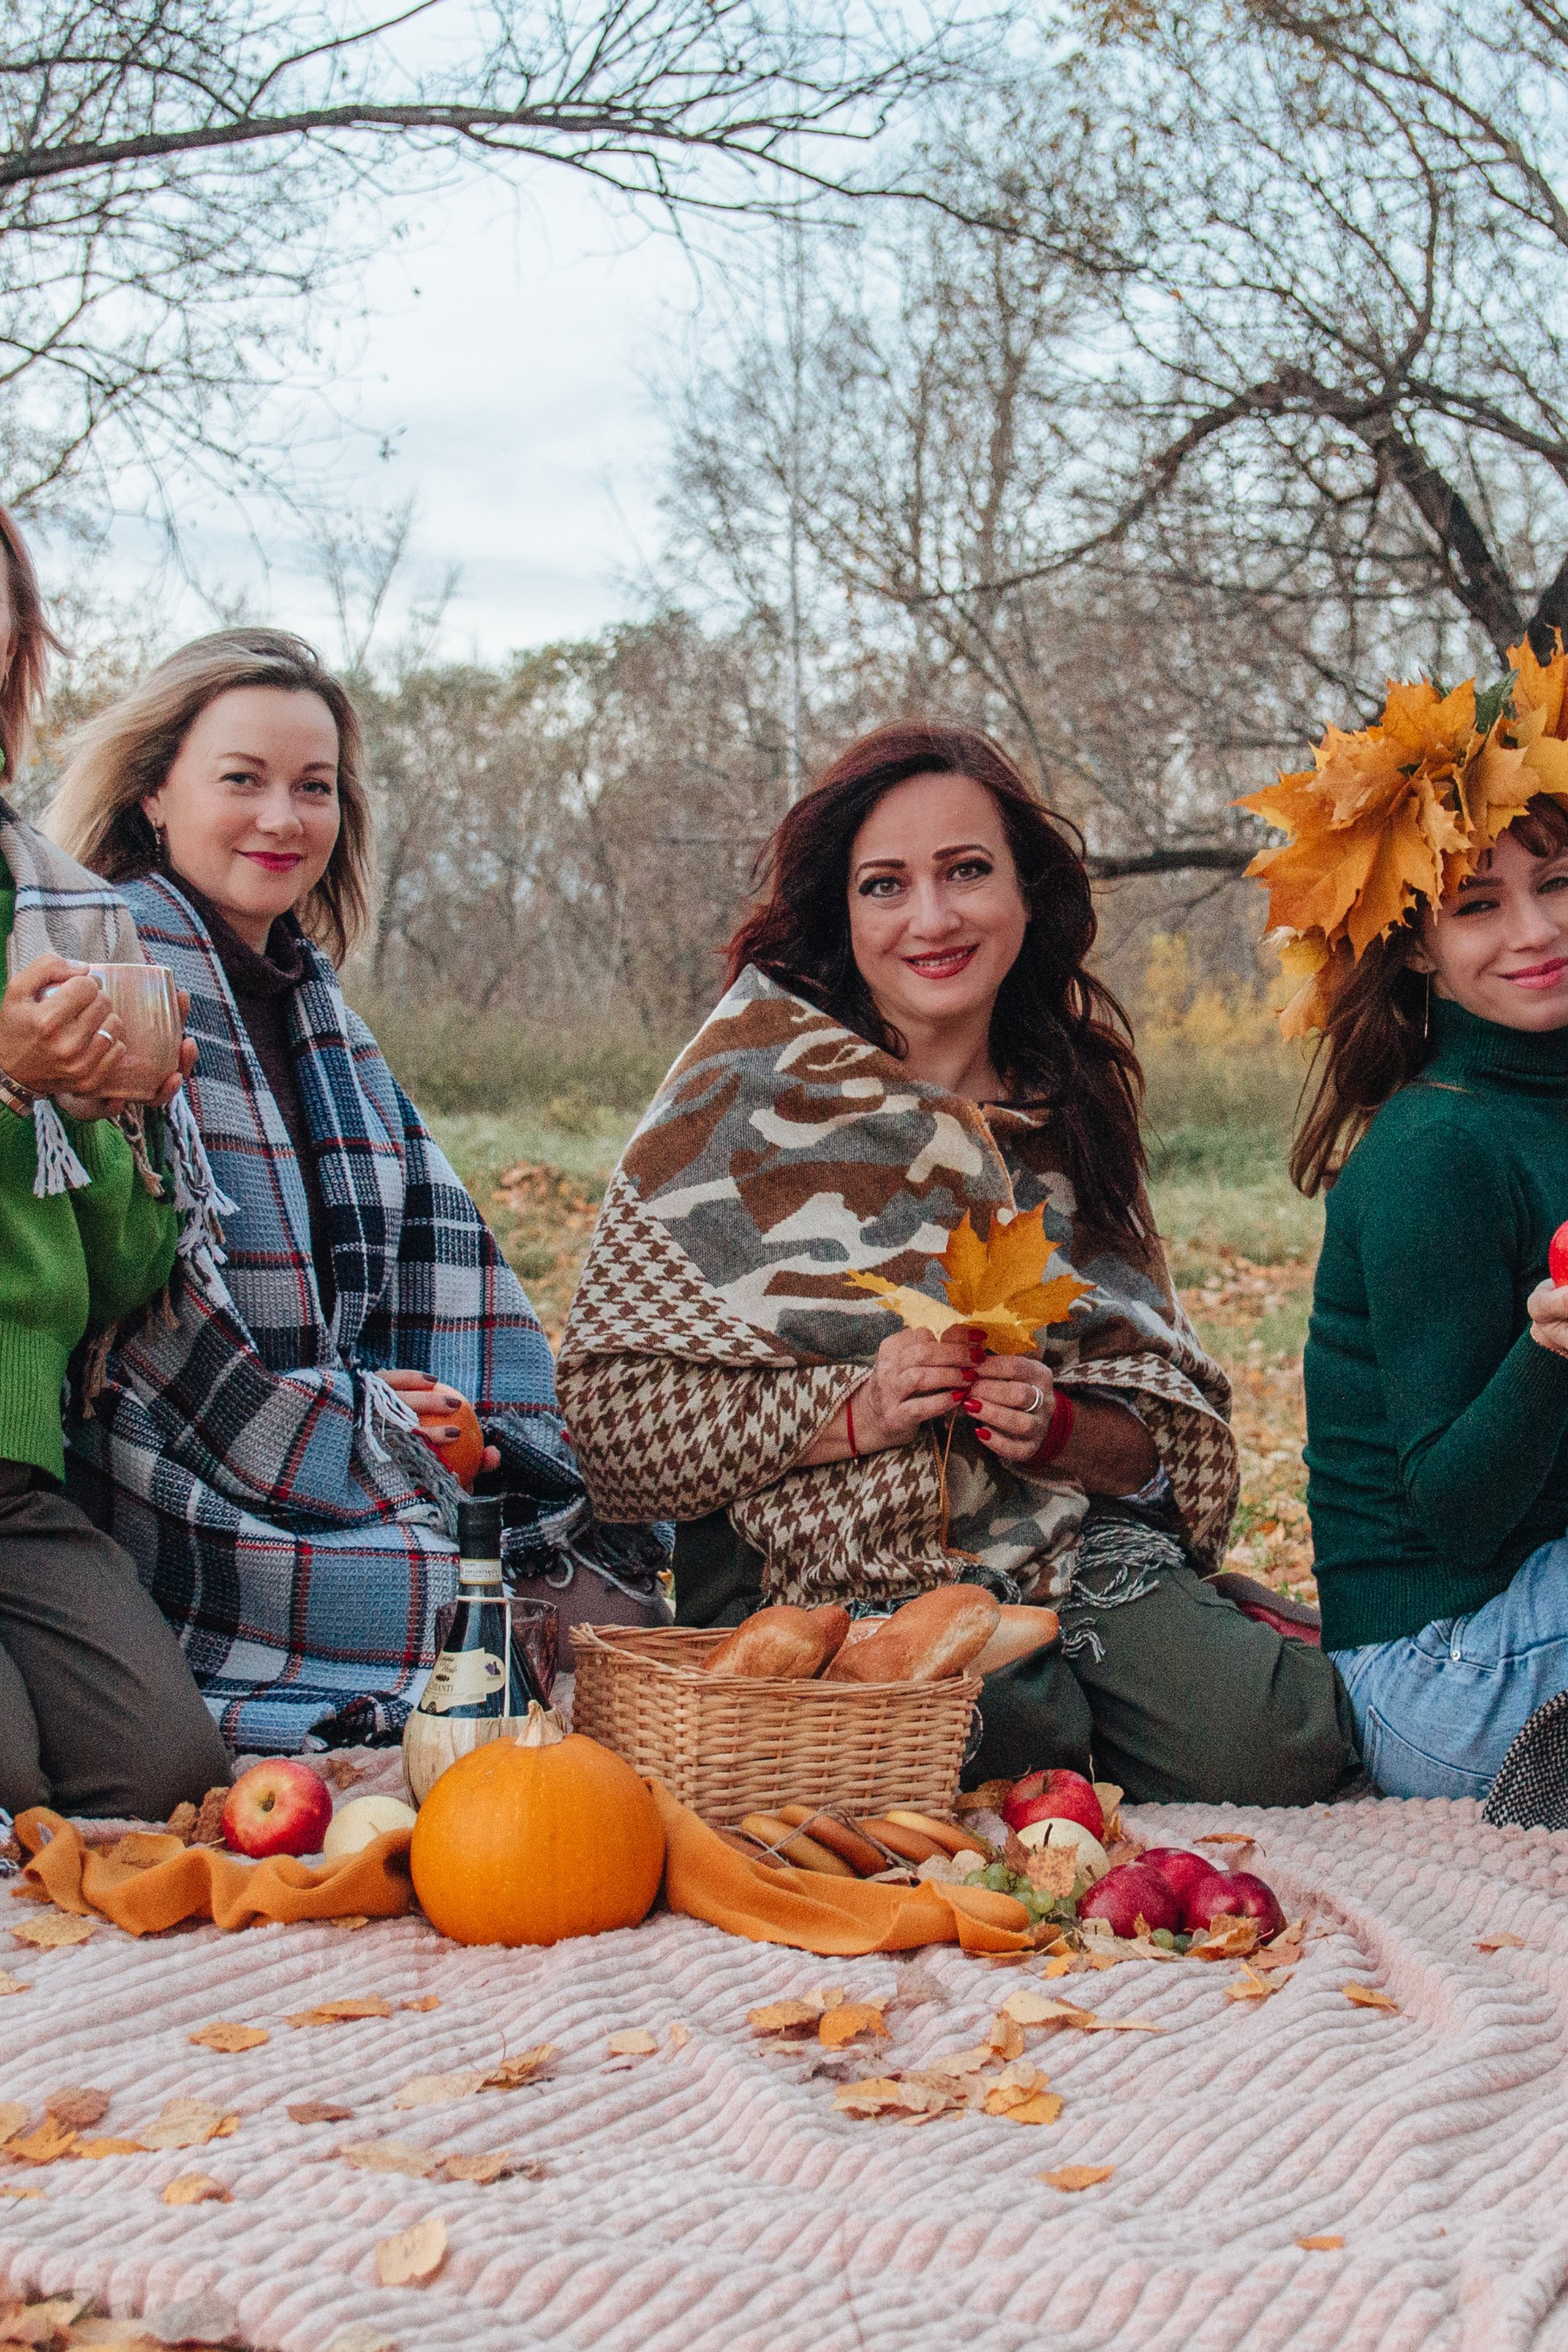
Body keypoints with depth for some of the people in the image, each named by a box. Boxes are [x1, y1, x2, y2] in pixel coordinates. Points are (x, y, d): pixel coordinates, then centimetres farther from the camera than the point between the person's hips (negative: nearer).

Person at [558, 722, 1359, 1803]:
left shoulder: (1066, 1114, 11)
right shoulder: (756, 1090, -2)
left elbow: (1177, 1435, 9)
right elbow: (612, 1410, -7)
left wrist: (1056, 1429, -12)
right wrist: (854, 1414, -18)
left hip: (1067, 1557, 4)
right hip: (819, 1592, -3)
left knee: (1270, 1746, -22)